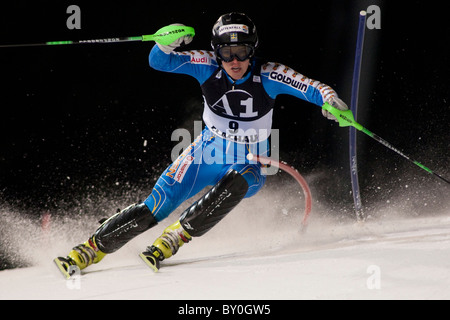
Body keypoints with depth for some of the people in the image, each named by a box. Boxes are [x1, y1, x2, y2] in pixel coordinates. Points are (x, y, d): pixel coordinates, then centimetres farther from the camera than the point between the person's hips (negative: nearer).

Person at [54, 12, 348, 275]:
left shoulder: (268, 76, -19)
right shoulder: (208, 66, -14)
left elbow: (313, 89, -23)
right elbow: (158, 61, -19)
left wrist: (330, 100, -45)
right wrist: (168, 43, -41)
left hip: (248, 167, -1)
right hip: (206, 155, 1)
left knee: (233, 186, -37)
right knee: (155, 208, -12)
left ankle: (174, 238, -27)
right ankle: (92, 248, 0)